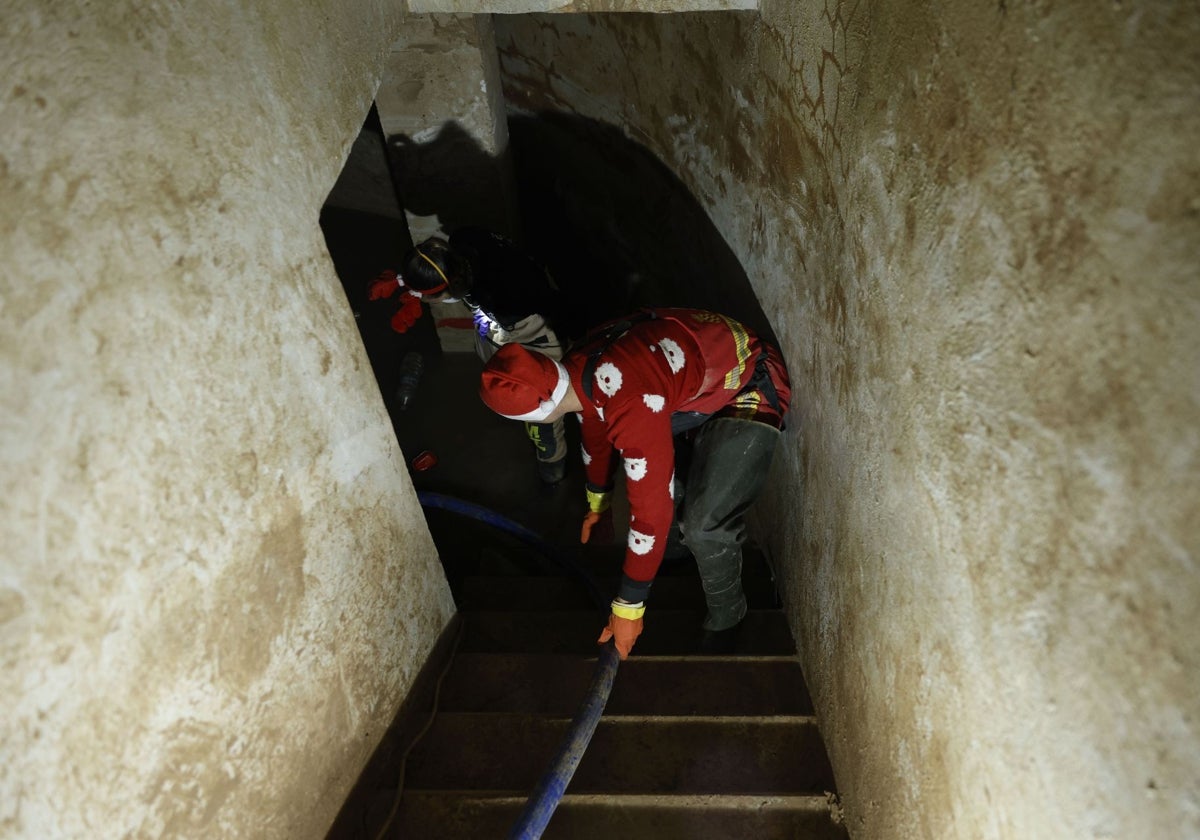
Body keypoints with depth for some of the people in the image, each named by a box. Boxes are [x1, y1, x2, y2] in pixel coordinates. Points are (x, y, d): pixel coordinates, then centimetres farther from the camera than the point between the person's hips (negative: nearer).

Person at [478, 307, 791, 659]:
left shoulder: (633, 407, -38)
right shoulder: (576, 366, -10)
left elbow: (651, 510, -31)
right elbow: (594, 432, 11)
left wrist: (628, 608, -19)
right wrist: (597, 502, 29)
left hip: (747, 392, -9)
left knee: (704, 527, -18)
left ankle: (725, 618, 11)